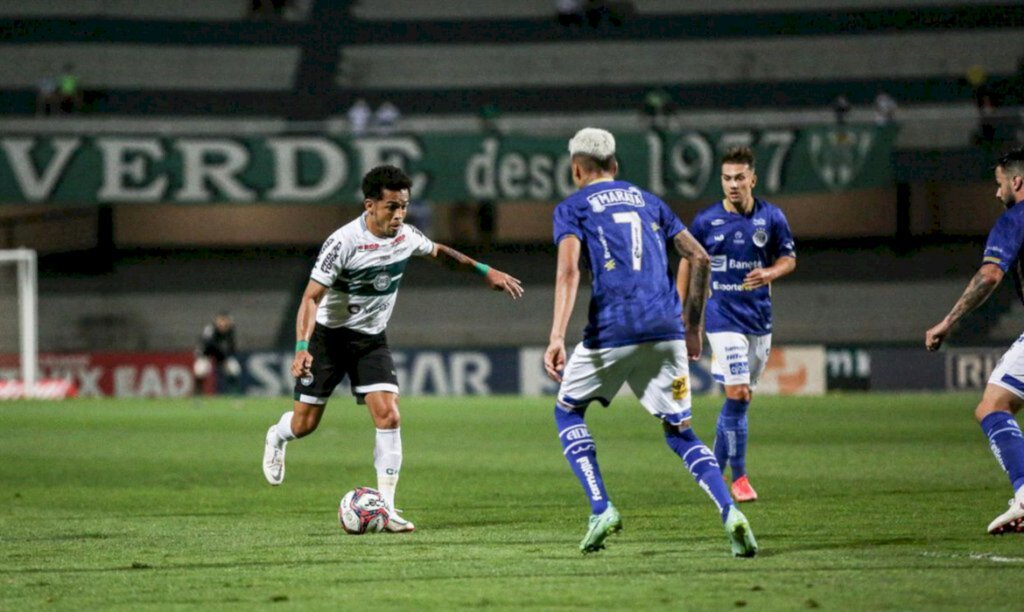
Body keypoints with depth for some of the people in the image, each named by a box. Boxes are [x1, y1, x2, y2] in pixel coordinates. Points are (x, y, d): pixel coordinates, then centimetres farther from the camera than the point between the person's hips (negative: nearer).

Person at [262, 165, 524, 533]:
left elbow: (439, 252, 19)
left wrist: (484, 271, 14)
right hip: (329, 336, -4)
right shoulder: (343, 242, -23)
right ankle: (277, 437, 40)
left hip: (371, 339, 4)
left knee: (388, 416, -14)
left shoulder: (405, 237, -5)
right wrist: (302, 348, -35)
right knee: (305, 424, 1)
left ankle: (386, 507, -11)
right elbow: (312, 297, -23)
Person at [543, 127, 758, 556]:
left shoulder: (573, 208, 7)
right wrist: (692, 327, 23)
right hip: (666, 329, 4)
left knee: (568, 412, 19)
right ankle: (730, 513, -13)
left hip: (611, 329, -4)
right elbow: (698, 257, 17)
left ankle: (600, 510, 2)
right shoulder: (648, 201, 22)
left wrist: (556, 338, -20)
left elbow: (569, 270, -10)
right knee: (679, 432, 11)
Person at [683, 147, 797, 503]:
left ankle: (714, 471, 22)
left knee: (740, 399, 8)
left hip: (759, 317, 3)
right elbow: (689, 262, 7)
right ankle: (738, 477, -4)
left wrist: (770, 274, -13)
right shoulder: (706, 221, -4)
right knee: (738, 394, -13)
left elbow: (789, 258, 10)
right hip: (723, 316, -3)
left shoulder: (772, 218, 1)